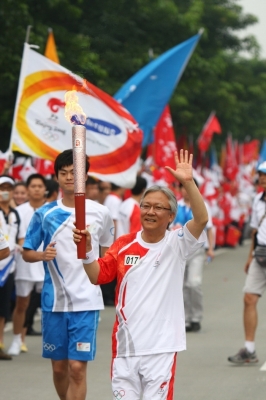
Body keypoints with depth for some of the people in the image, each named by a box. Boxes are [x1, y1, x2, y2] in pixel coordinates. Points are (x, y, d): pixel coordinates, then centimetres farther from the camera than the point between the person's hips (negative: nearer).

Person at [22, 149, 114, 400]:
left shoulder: (100, 213, 1)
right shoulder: (44, 214, 1)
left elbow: (108, 251, 14)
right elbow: (27, 253, 5)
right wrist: (42, 255, -16)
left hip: (86, 300, -2)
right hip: (54, 299, 2)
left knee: (77, 367, -9)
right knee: (59, 366, 11)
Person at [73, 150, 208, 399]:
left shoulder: (176, 244, -4)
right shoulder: (124, 245, 6)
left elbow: (201, 219, -20)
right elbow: (97, 277, 3)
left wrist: (188, 182, -29)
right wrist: (87, 249, -15)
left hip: (160, 347, -3)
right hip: (125, 344, 3)